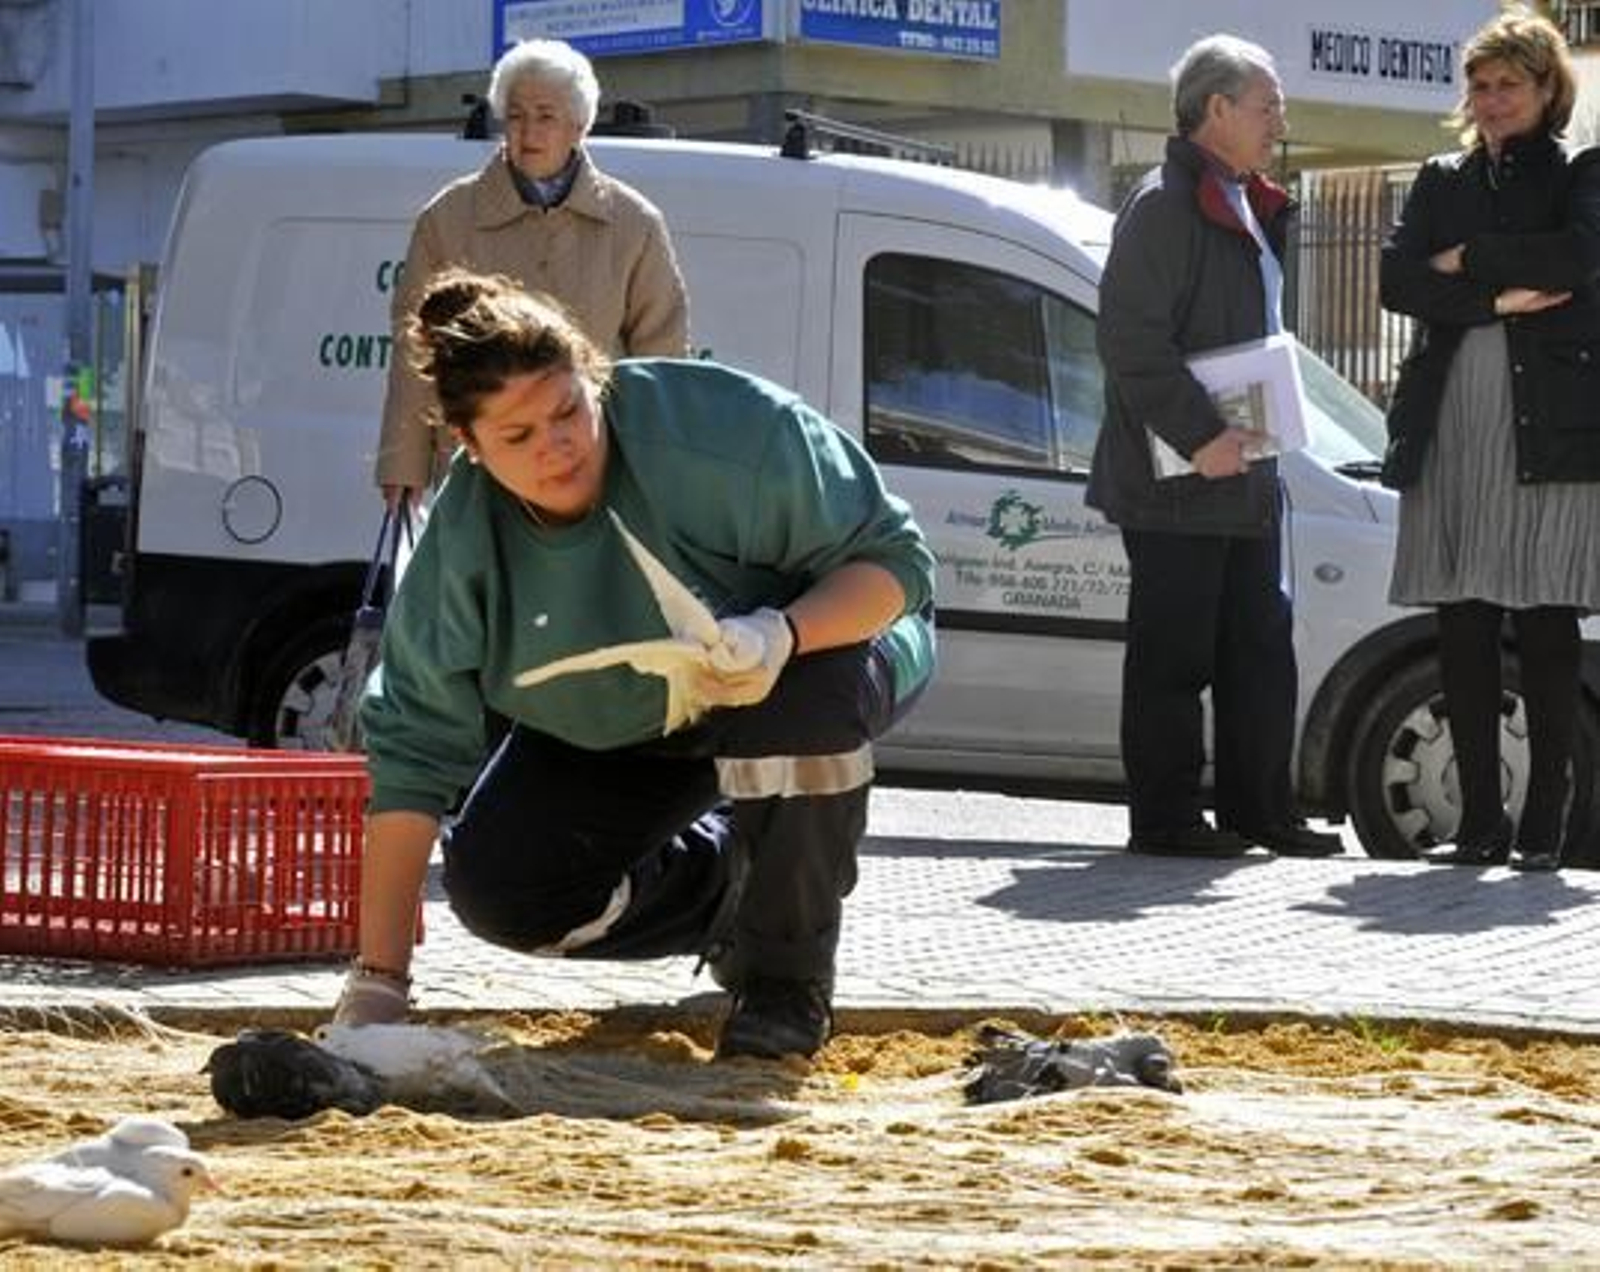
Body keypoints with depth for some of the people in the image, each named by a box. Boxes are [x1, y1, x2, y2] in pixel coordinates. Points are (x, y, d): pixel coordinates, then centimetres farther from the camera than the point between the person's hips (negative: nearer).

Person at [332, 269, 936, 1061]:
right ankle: (731, 897, 11)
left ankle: (787, 974, -16)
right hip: (620, 737, 4)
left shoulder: (726, 428, -34)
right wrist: (377, 983, -22)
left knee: (810, 696, -40)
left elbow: (893, 561, -24)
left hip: (819, 646, -3)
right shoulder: (459, 548, -22)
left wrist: (782, 634, -47)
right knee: (491, 885, -17)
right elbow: (412, 752, -19)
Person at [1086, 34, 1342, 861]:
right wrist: (1199, 437, -23)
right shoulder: (1165, 205, -13)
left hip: (1243, 476, 10)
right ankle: (1164, 819, 2)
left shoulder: (1246, 206, 18)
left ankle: (1257, 810, 19)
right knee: (1173, 653, -4)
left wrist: (1250, 436, 15)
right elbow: (1131, 339, -20)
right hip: (1177, 483, -10)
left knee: (1260, 646, 12)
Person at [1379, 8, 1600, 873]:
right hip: (1452, 433, 4)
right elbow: (1397, 281, 3)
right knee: (1463, 633, 2)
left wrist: (1466, 262, -6)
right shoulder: (1442, 182, 18)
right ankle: (1479, 825, 6)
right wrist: (1499, 298, -9)